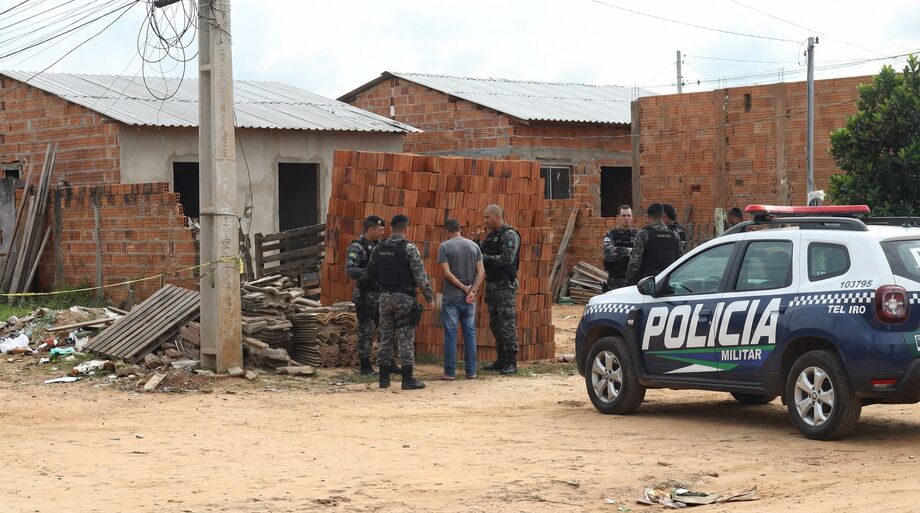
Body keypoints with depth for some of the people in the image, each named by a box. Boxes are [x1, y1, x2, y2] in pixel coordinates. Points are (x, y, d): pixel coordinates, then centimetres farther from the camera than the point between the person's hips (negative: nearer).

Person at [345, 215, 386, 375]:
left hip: (381, 295, 7)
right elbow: (350, 270, -21)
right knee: (366, 331, -1)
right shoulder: (357, 247, -10)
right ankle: (365, 366, 5)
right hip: (365, 296, -7)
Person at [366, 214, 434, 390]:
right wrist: (429, 296, -6)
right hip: (404, 298, -5)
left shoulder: (379, 249, 5)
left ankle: (384, 378, 14)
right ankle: (408, 379, -1)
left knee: (386, 336, 11)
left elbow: (370, 274, 14)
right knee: (405, 338, -1)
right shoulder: (409, 248, -11)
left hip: (385, 297, 5)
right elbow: (420, 276, -13)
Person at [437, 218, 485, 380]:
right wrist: (472, 291, -10)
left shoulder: (444, 247, -5)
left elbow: (447, 273, -14)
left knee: (450, 335, 0)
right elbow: (481, 272, -2)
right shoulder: (474, 246, 6)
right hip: (470, 299, 4)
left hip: (451, 297, -3)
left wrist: (464, 288, -9)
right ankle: (471, 371, 11)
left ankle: (450, 372, 2)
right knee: (470, 334, 9)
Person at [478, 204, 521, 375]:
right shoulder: (491, 236, 16)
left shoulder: (510, 236, -10)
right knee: (495, 324, 11)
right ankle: (501, 360, 18)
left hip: (505, 285, -9)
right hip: (491, 284, 9)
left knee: (507, 323, -8)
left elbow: (507, 258, -21)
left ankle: (511, 362, -7)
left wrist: (486, 258, -15)